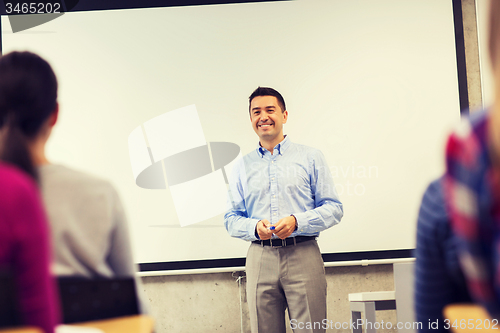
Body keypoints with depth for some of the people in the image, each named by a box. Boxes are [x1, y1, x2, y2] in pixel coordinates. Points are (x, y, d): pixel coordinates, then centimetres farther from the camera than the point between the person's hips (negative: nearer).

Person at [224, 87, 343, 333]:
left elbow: (334, 208, 3)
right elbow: (231, 219, 12)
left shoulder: (310, 157, 8)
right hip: (260, 258, 2)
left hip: (303, 255, -2)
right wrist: (255, 227, -10)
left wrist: (296, 222, -13)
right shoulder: (242, 167, 14)